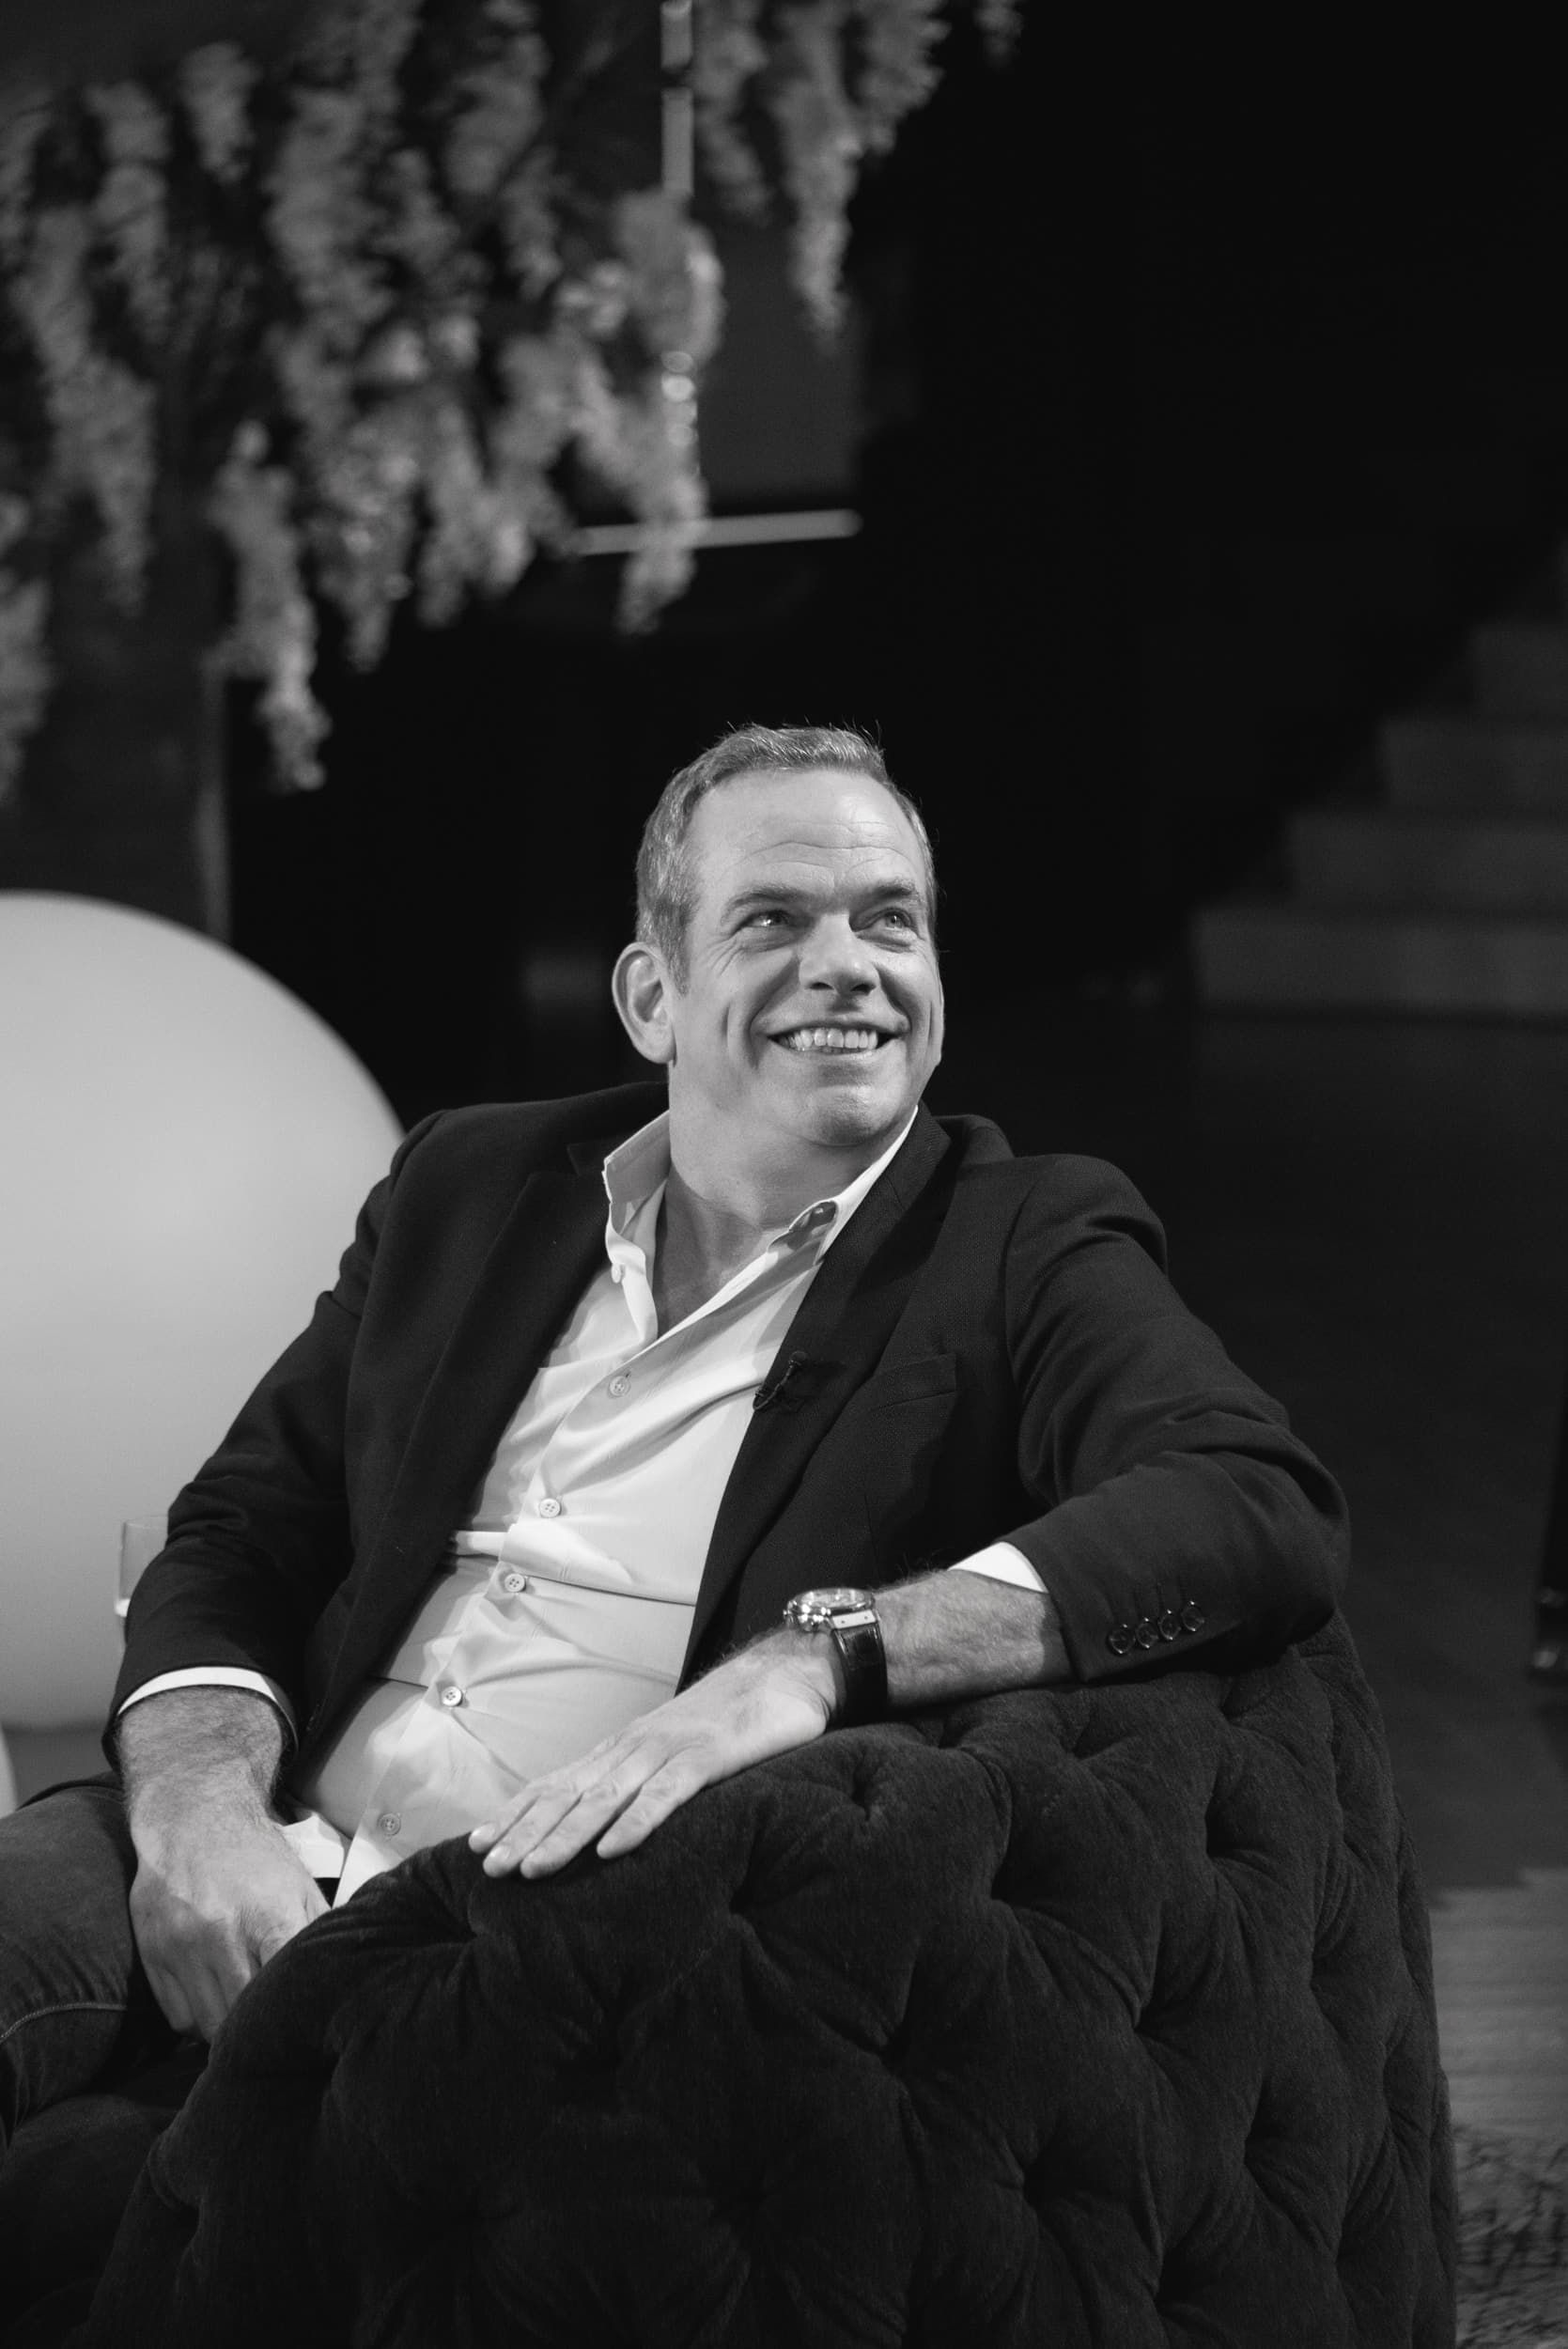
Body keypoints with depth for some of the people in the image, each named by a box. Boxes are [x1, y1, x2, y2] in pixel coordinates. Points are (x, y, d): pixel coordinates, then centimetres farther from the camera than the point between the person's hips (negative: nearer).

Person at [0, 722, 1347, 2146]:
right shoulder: (471, 1187, 17)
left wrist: (823, 1652, -26)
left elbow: (1269, 1520, -14)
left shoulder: (1026, 1251, 4)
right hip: (286, 1868, 5)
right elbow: (240, 1537, 16)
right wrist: (201, 1802, -7)